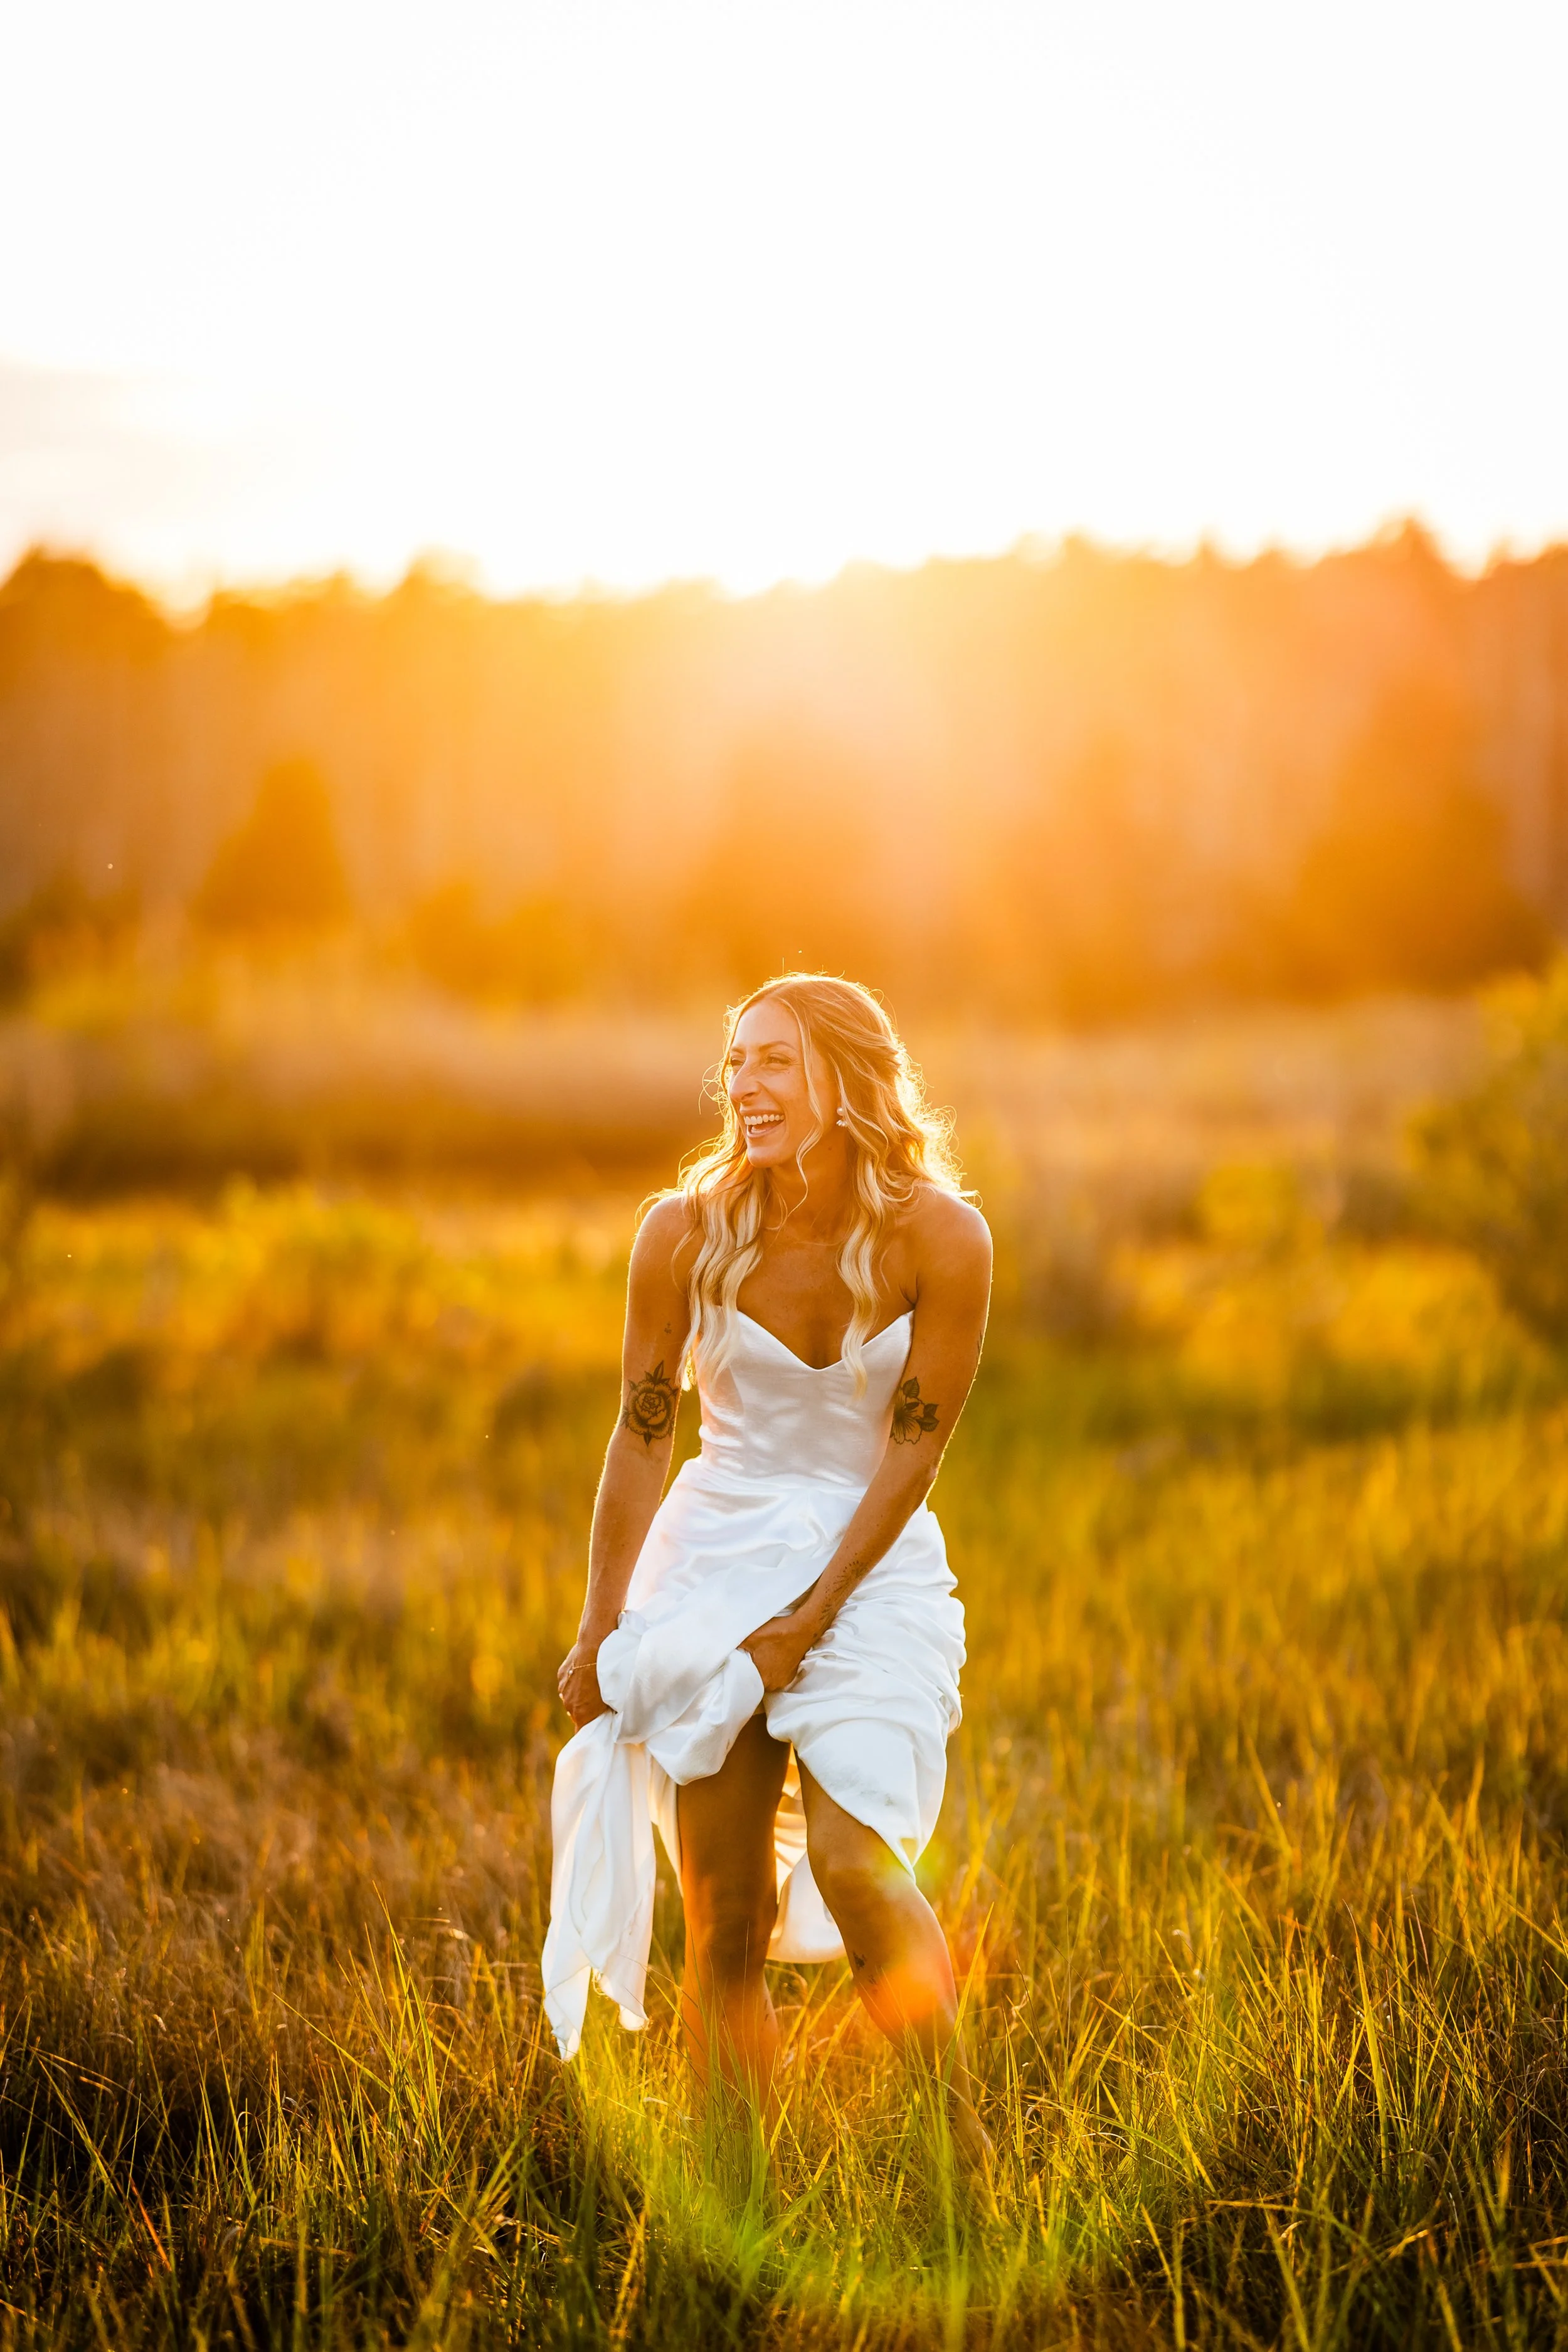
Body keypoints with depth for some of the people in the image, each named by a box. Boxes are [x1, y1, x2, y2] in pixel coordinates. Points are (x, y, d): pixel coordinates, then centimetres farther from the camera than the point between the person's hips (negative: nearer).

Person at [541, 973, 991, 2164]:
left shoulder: (941, 1241, -13)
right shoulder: (688, 1232, -8)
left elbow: (911, 1449, -8)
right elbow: (642, 1438, 1)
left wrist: (809, 1619, -12)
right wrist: (598, 1633, 3)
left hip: (873, 1568, -2)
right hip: (716, 1560, 2)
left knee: (852, 1857, -21)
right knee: (724, 1916, -1)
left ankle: (962, 2142, -7)